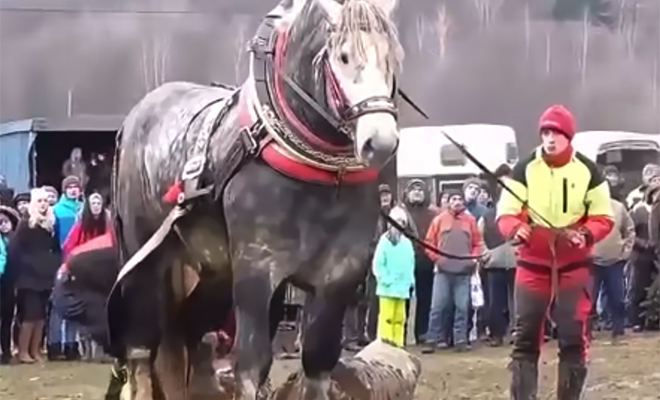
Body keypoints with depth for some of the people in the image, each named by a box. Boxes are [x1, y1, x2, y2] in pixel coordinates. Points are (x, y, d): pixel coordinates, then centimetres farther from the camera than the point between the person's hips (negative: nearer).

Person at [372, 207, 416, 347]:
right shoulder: (385, 241, -6)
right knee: (387, 317, -8)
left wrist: (410, 280, 7)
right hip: (388, 288, -5)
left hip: (402, 288, 5)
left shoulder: (407, 243, 10)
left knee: (400, 318, 9)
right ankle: (385, 343, -6)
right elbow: (378, 264, -9)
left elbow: (411, 264, 15)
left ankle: (397, 343, 15)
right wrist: (385, 280, -13)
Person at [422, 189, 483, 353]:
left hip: (464, 271, 1)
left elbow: (477, 243, 13)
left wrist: (474, 258, -4)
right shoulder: (439, 219, 6)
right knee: (437, 307, -4)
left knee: (462, 307, 1)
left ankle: (460, 340, 6)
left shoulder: (470, 220, 9)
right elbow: (429, 242, 7)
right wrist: (435, 257, -7)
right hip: (443, 271, -1)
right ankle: (432, 340, -1)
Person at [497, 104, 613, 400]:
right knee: (525, 337, -1)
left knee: (574, 337, 1)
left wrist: (586, 235, -19)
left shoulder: (588, 171, -1)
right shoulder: (524, 169, -2)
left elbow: (603, 217, 2)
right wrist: (515, 230, -27)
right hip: (532, 264, 0)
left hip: (574, 266, 0)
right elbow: (505, 213, -4)